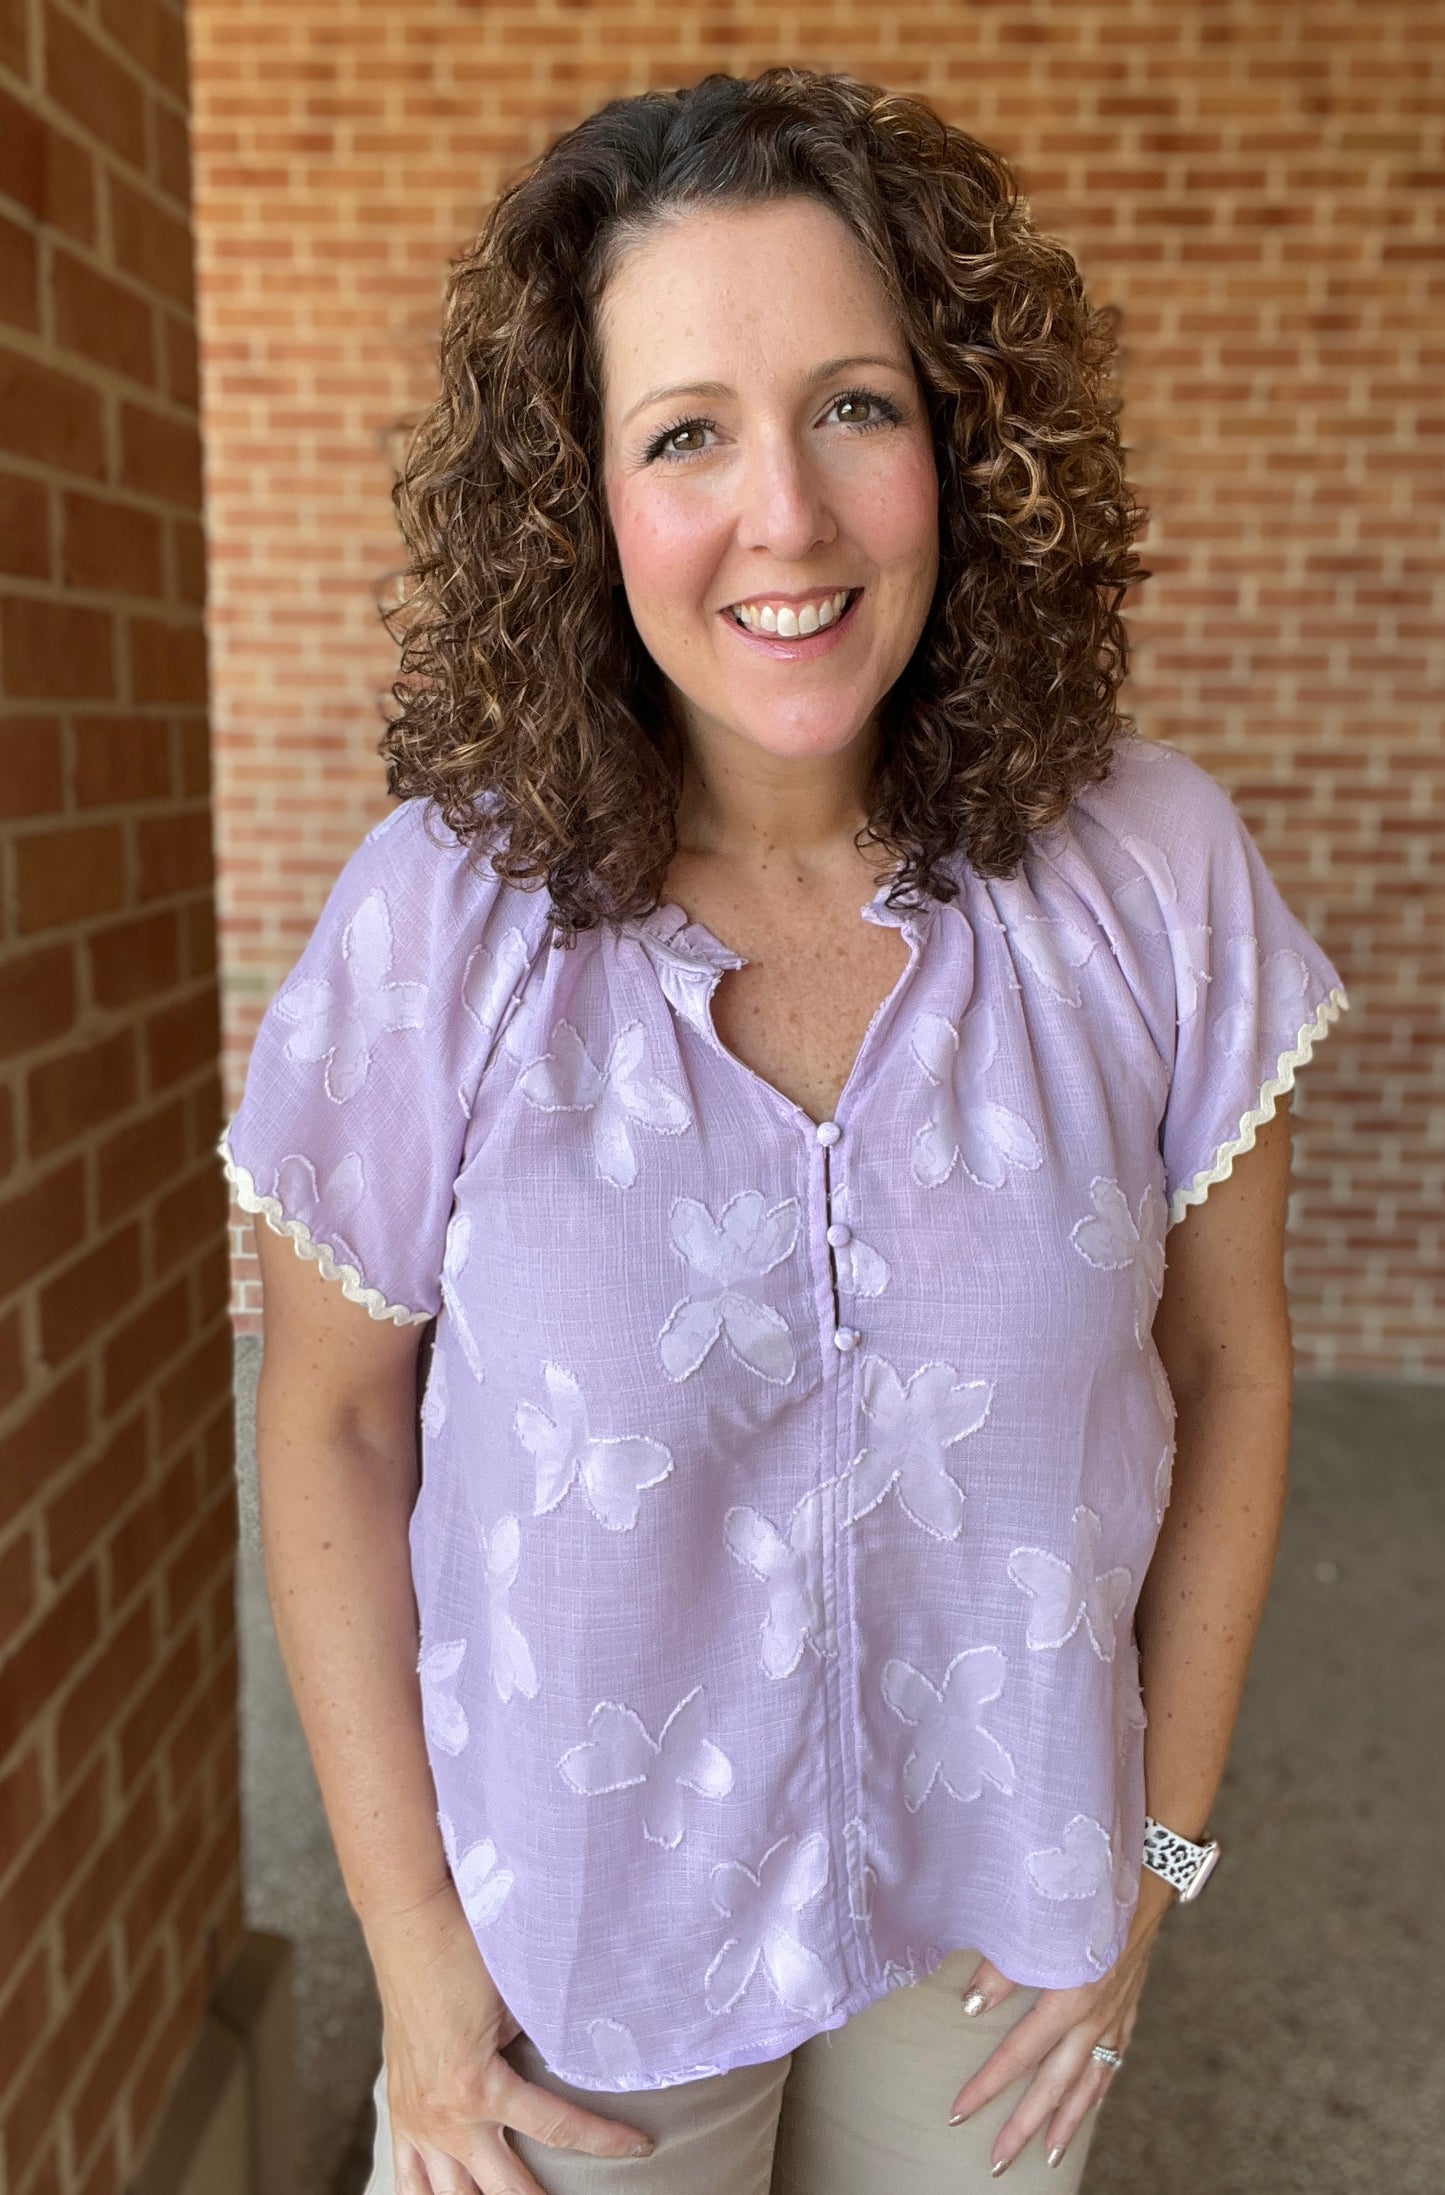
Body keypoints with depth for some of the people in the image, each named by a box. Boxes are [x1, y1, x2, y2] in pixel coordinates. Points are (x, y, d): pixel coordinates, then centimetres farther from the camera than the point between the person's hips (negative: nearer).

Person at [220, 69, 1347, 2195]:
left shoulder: (1153, 873, -15)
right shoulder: (443, 919, -18)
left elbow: (1225, 1367, -5)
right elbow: (334, 1415, -8)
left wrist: (1165, 1839, 0)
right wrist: (407, 1931, -6)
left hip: (999, 1898, 2)